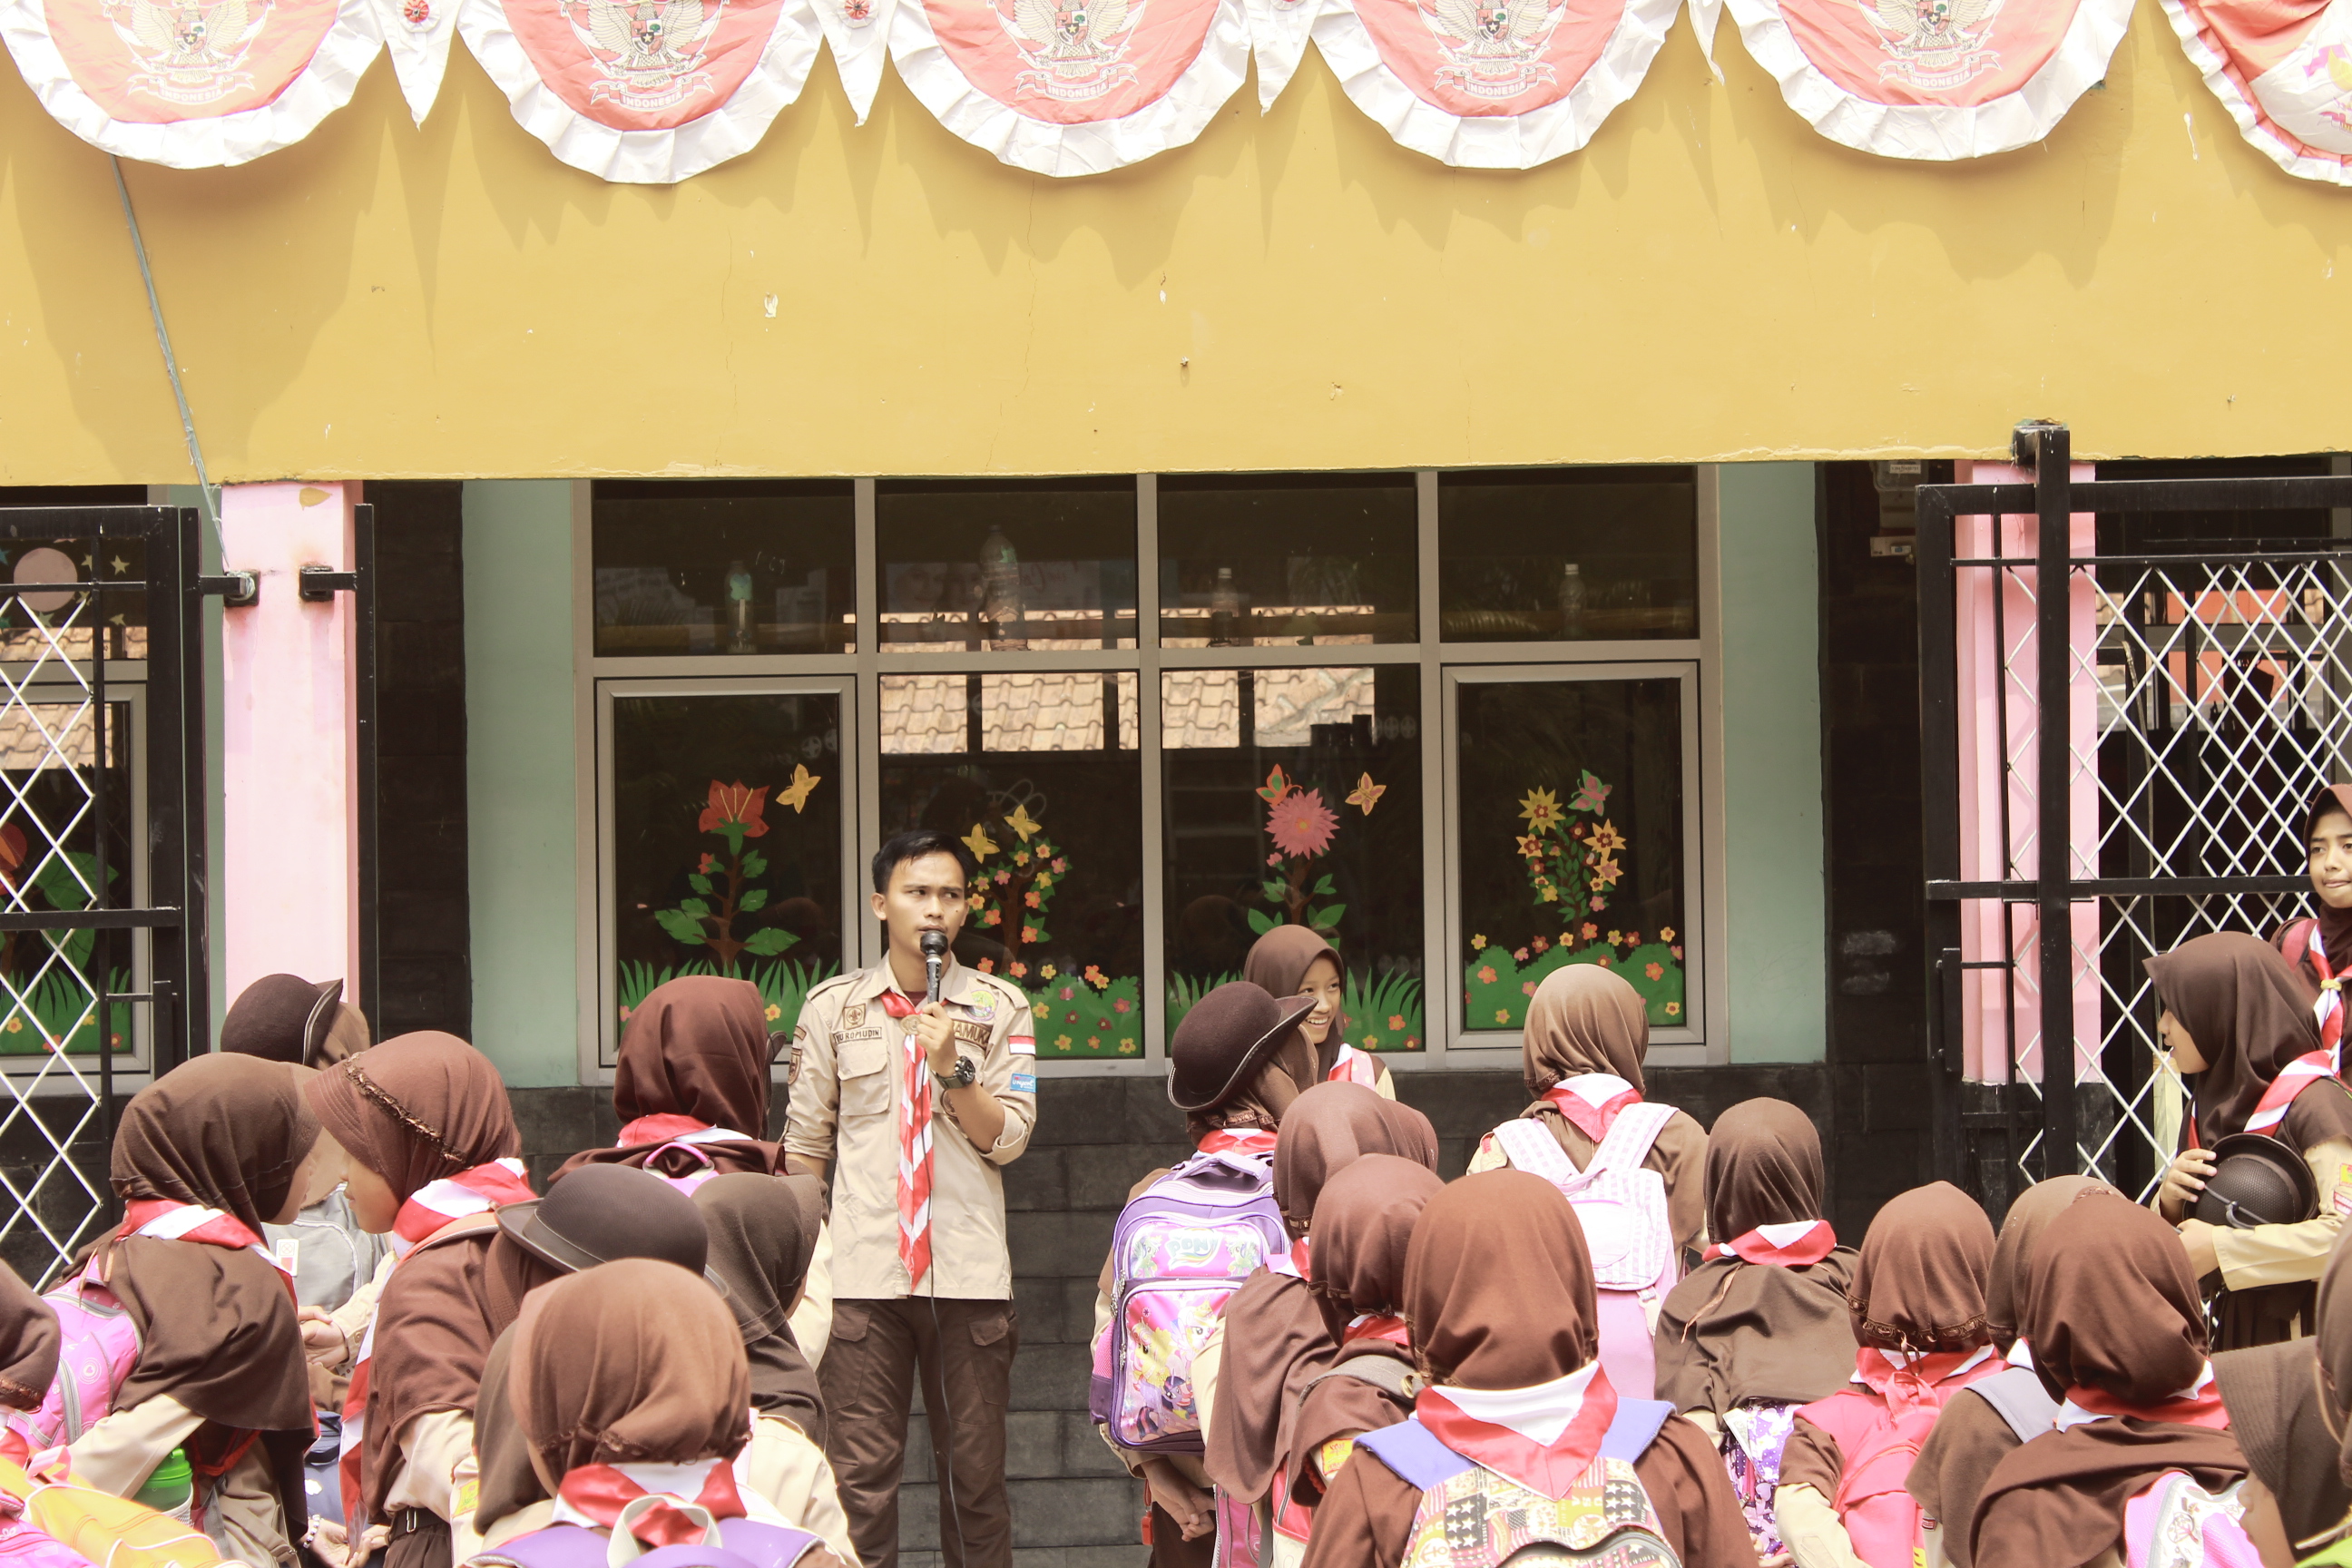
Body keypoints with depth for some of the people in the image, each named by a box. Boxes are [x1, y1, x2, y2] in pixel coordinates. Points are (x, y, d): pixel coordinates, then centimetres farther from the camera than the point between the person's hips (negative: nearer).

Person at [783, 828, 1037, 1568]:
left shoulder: (999, 1008, 7)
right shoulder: (832, 1007, 8)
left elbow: (1007, 1139, 1)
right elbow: (805, 1144, 11)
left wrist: (953, 1068, -13)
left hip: (969, 1274, 0)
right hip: (864, 1274, 0)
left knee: (975, 1471, 4)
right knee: (859, 1474, -3)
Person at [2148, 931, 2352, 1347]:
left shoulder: (2313, 1103, -15)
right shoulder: (2212, 1105, 7)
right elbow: (2186, 1234, 15)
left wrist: (2220, 1248, -23)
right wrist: (2171, 1199, -7)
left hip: (2308, 1337, -6)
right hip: (2236, 1334, 6)